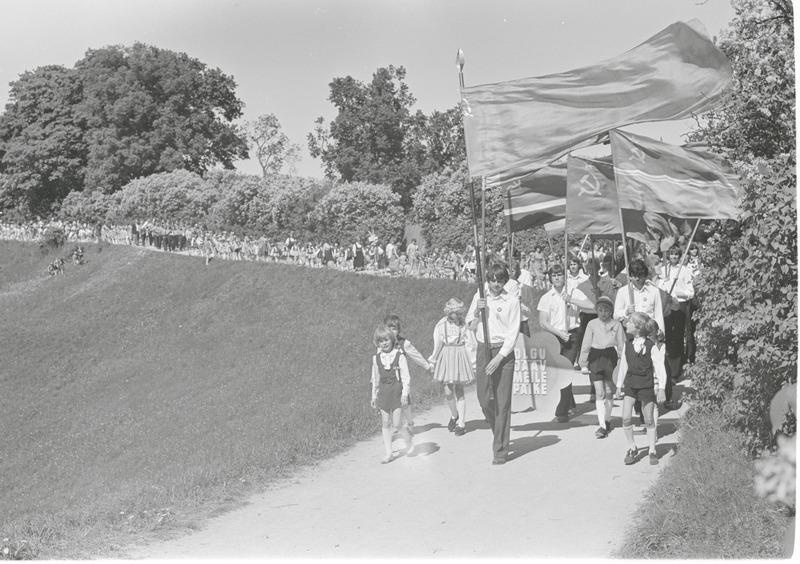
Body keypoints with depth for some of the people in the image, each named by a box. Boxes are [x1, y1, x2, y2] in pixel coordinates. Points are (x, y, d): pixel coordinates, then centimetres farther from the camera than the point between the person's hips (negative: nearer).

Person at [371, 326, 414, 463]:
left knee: (396, 424, -7)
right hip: (383, 393, 4)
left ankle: (409, 443, 19)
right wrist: (374, 396, 16)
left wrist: (405, 394, -14)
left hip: (397, 392, -4)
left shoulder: (399, 357, -7)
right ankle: (388, 453, 13)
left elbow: (406, 377, -7)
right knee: (385, 424, 6)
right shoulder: (376, 359, 5)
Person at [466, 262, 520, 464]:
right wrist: (477, 312, -9)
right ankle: (497, 431, 31)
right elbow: (471, 326, 11)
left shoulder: (512, 301, -4)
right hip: (483, 349, 3)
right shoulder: (479, 297, 7)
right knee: (484, 399, 2)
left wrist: (499, 358, -13)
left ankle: (500, 451, 3)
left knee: (502, 401, -3)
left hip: (504, 352, -3)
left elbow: (513, 333, -6)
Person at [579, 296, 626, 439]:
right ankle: (602, 425, -6)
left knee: (609, 392, 9)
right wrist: (583, 363, 4)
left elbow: (621, 345, 5)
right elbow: (586, 344, 5)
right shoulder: (592, 324, 2)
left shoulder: (616, 325, 1)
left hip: (611, 357, 0)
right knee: (599, 393, -4)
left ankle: (607, 420, 27)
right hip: (595, 357, 0)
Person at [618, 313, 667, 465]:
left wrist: (661, 389, -11)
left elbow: (659, 368, -9)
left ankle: (652, 452, 19)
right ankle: (632, 448, 11)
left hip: (647, 384, -4)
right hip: (630, 383, 4)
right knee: (625, 418, -6)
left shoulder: (652, 345, -12)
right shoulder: (628, 343, 2)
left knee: (649, 421, 6)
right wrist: (620, 384, 15)